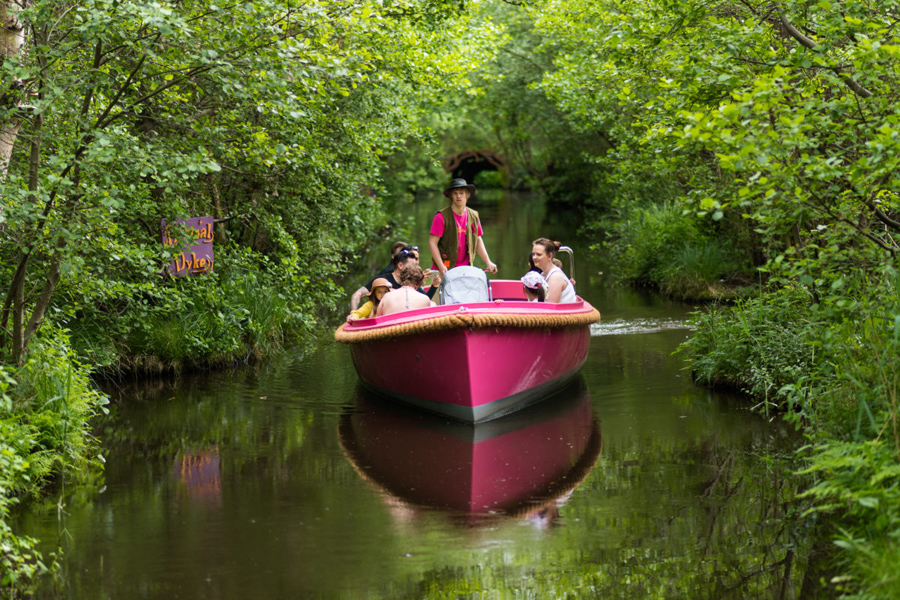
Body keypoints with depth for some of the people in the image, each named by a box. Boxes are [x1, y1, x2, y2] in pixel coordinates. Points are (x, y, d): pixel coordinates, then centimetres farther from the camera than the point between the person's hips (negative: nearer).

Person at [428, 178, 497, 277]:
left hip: (465, 269, 4)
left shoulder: (473, 216, 8)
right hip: (445, 268, -4)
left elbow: (478, 241, 19)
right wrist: (441, 267, -17)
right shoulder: (441, 216, -8)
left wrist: (488, 263, 11)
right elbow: (432, 243, -9)